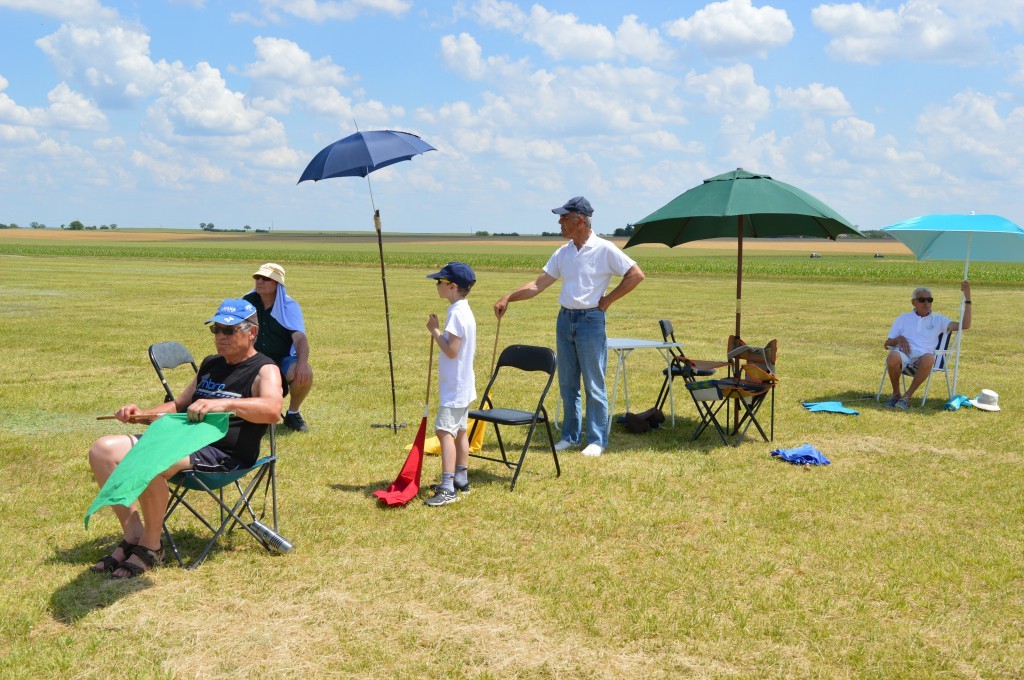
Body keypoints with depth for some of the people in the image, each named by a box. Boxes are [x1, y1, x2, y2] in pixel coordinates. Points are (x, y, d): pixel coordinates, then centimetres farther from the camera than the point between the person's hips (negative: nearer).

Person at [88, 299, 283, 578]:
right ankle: (133, 536, -6)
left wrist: (224, 404, -39)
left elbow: (273, 410, -25)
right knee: (103, 450, -4)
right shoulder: (210, 364, 24)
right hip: (182, 439, 9)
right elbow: (179, 405, 36)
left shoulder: (264, 370, -2)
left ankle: (151, 547, -13)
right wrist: (142, 415, 17)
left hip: (223, 454, -9)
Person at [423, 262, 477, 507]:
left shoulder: (456, 313, -19)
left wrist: (435, 330, -13)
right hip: (462, 384, 11)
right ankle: (461, 479, 28)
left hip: (454, 386, -11)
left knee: (445, 430, -14)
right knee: (459, 430, 17)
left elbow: (451, 350, -24)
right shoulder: (464, 310, 13)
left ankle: (448, 488, -19)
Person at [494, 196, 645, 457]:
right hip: (565, 319, 6)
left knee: (594, 385, 0)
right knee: (567, 383, 11)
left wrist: (608, 300, -7)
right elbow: (539, 284, 9)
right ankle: (570, 436, 21)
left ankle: (597, 440, 8)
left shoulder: (604, 249, -9)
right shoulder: (563, 253, 8)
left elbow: (636, 274, -8)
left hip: (591, 320, -6)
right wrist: (508, 297, -1)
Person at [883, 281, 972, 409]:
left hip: (922, 356, 0)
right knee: (892, 357, -38)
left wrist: (967, 299, 3)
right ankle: (896, 394, -13)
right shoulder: (902, 319, 24)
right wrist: (899, 339, -2)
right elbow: (887, 344, 21)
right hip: (903, 354, 0)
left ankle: (907, 397, -26)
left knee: (929, 359, -39)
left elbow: (965, 325, 8)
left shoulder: (938, 320, 21)